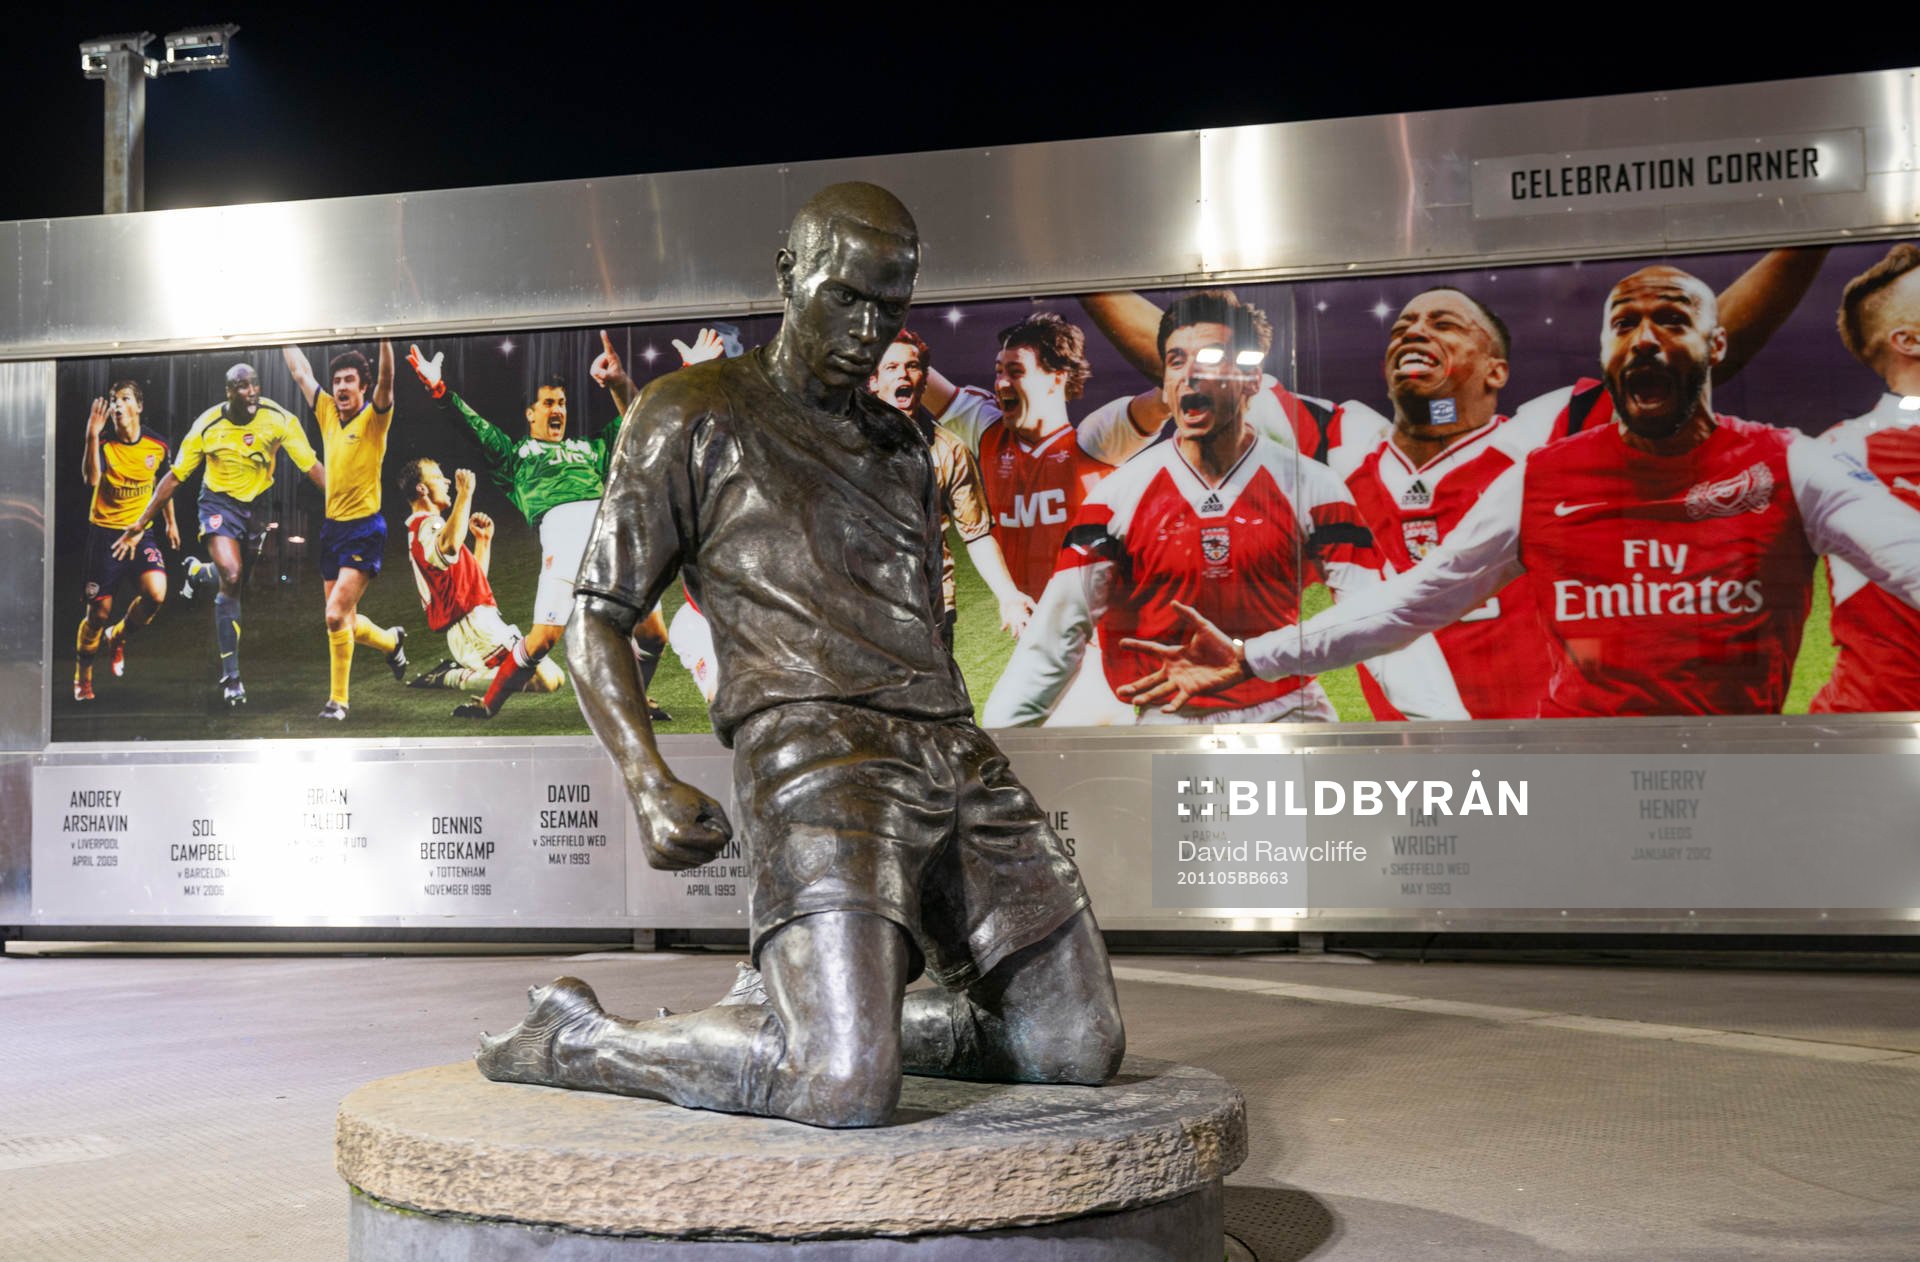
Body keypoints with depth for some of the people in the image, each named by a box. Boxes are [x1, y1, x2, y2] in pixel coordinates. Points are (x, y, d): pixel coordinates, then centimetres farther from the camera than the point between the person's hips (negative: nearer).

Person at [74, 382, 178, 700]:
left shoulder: (158, 446, -2)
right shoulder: (104, 444, -11)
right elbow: (92, 479, -31)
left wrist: (171, 522, 22)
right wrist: (92, 436, -39)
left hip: (140, 532, 2)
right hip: (104, 533, -2)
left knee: (156, 593, -22)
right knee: (98, 613, 0)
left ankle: (117, 636, 10)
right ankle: (82, 677, 24)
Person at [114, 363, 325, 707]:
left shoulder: (279, 418, -16)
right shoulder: (208, 426, -16)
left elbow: (312, 466, -13)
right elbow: (174, 477, -7)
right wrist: (140, 524, -6)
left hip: (259, 503, 3)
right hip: (219, 502, -3)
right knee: (231, 576, -23)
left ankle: (199, 573, 44)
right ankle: (230, 674, -17)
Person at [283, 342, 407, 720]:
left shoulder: (374, 417, -7)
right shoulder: (327, 413, 8)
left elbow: (386, 379, -25)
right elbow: (300, 371, 17)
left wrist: (385, 341, -35)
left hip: (364, 529, -7)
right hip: (332, 527, 7)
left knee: (336, 615, -16)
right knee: (344, 621, 13)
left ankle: (338, 699, -4)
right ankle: (392, 641, 43)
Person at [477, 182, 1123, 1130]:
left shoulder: (903, 451, 26)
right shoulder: (695, 416, 7)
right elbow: (599, 619, 2)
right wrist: (649, 785, -14)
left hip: (955, 755, 7)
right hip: (814, 753, -7)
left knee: (1081, 1051, 5)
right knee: (845, 1092, -23)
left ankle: (833, 1009, 20)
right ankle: (573, 1038, 1)